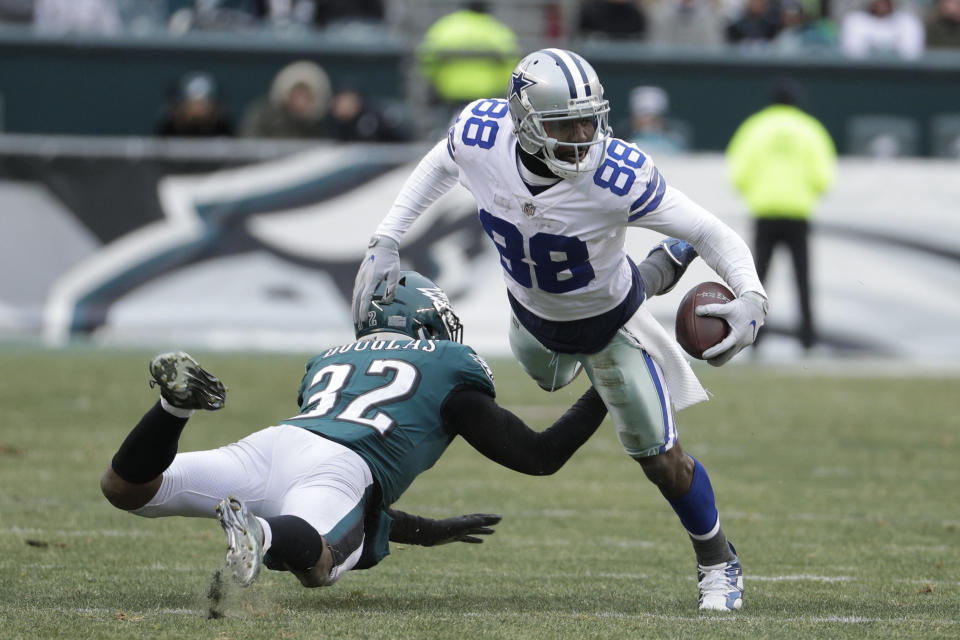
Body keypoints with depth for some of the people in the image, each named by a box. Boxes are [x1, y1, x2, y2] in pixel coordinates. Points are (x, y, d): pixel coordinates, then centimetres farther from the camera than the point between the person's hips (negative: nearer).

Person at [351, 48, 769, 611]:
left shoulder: (618, 177, -42)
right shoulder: (480, 138, -32)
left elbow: (712, 233, -32)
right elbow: (439, 167, -5)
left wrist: (751, 296, -50)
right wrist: (386, 242, -8)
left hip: (606, 321, -5)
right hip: (532, 310, 5)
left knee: (660, 458, 1)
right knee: (550, 377, 38)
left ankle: (718, 560, 31)